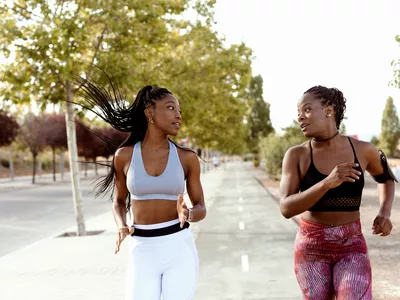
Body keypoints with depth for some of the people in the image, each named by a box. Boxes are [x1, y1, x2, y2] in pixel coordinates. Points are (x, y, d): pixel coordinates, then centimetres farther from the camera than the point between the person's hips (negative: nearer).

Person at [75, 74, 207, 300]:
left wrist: (187, 214, -19)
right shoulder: (125, 155, 0)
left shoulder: (187, 157, -1)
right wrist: (122, 228, -10)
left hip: (180, 249, 0)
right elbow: (119, 202, 13)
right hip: (143, 253, 1)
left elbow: (201, 209, 5)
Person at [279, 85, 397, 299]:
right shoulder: (295, 155, -8)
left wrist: (385, 213, -2)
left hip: (350, 248, 0)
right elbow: (286, 209, -18)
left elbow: (386, 177, 17)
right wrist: (328, 182, -32)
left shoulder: (362, 149, -5)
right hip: (311, 248, 0)